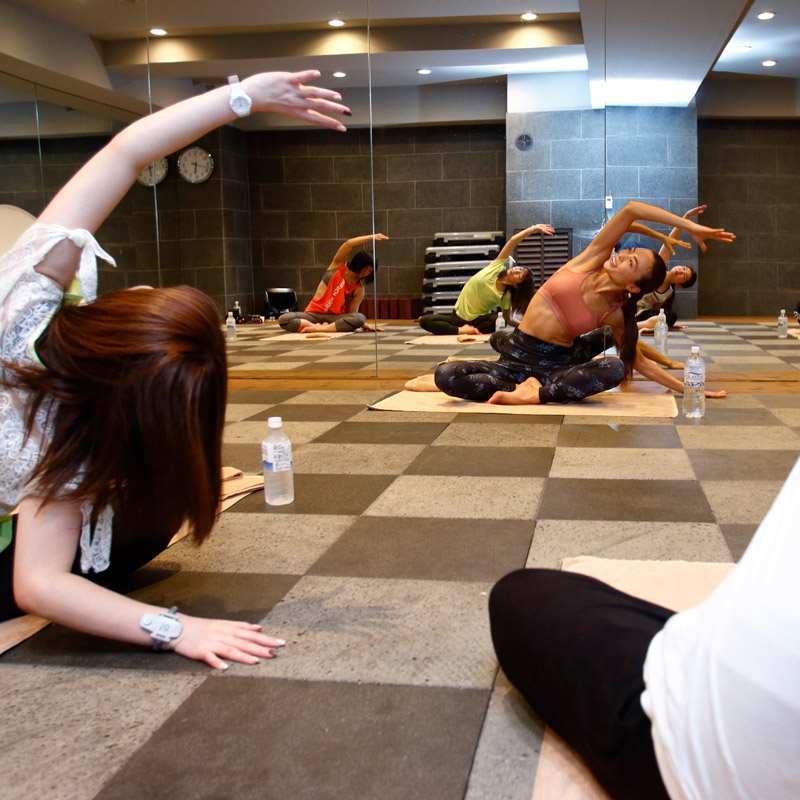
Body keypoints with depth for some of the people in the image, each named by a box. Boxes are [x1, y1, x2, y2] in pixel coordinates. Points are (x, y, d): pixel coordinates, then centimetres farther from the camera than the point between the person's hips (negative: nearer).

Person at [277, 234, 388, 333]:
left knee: (360, 318, -33)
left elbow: (353, 314, 2)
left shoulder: (359, 289, 5)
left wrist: (366, 325, -13)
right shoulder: (339, 265, 2)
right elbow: (348, 244, -14)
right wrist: (371, 237, -16)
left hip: (334, 317, 2)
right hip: (314, 313, -1)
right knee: (283, 319, -28)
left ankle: (319, 328, -31)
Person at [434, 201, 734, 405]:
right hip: (515, 358, 1)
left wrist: (687, 388, 5)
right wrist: (690, 227, -12)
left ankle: (534, 394, -25)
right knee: (446, 374, -23)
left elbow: (638, 361, 10)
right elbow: (631, 210, -14)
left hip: (557, 365, 0)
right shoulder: (593, 259, -5)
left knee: (616, 367, -33)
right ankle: (529, 386, -13)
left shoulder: (616, 314, -3)